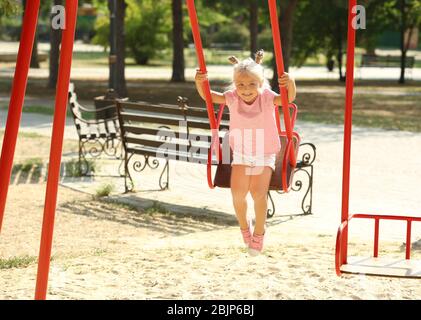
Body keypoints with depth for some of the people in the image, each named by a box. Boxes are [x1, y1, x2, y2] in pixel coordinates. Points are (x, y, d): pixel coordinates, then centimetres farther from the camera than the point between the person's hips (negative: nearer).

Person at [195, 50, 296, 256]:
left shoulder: (267, 98, -15)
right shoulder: (233, 98, -8)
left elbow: (289, 98, -30)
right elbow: (208, 96, -7)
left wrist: (290, 84, -50)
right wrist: (199, 82, -27)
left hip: (265, 155, -2)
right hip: (240, 154, 2)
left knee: (258, 193, -17)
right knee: (238, 192, -14)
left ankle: (259, 233, 6)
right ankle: (244, 226, 15)